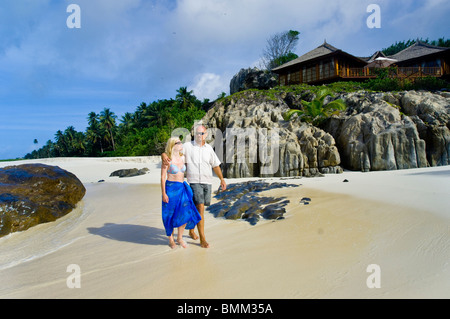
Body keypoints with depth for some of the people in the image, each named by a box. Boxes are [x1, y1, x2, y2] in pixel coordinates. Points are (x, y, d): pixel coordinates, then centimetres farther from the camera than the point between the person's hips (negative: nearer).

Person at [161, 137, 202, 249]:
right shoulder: (167, 160, -10)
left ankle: (180, 238, 18)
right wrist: (164, 194, -13)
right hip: (171, 188, -5)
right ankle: (171, 239, 24)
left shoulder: (182, 158, 7)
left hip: (182, 188, 5)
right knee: (171, 214, 5)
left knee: (185, 213, -1)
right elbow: (162, 177, -9)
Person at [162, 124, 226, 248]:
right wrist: (164, 154, -22)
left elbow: (215, 165, 16)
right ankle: (202, 239, -5)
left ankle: (191, 230, 36)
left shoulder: (209, 148, 11)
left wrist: (222, 179, 11)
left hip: (207, 182, 4)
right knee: (200, 209, -12)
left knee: (197, 207, 14)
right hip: (194, 182, -4)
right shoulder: (187, 146, 0)